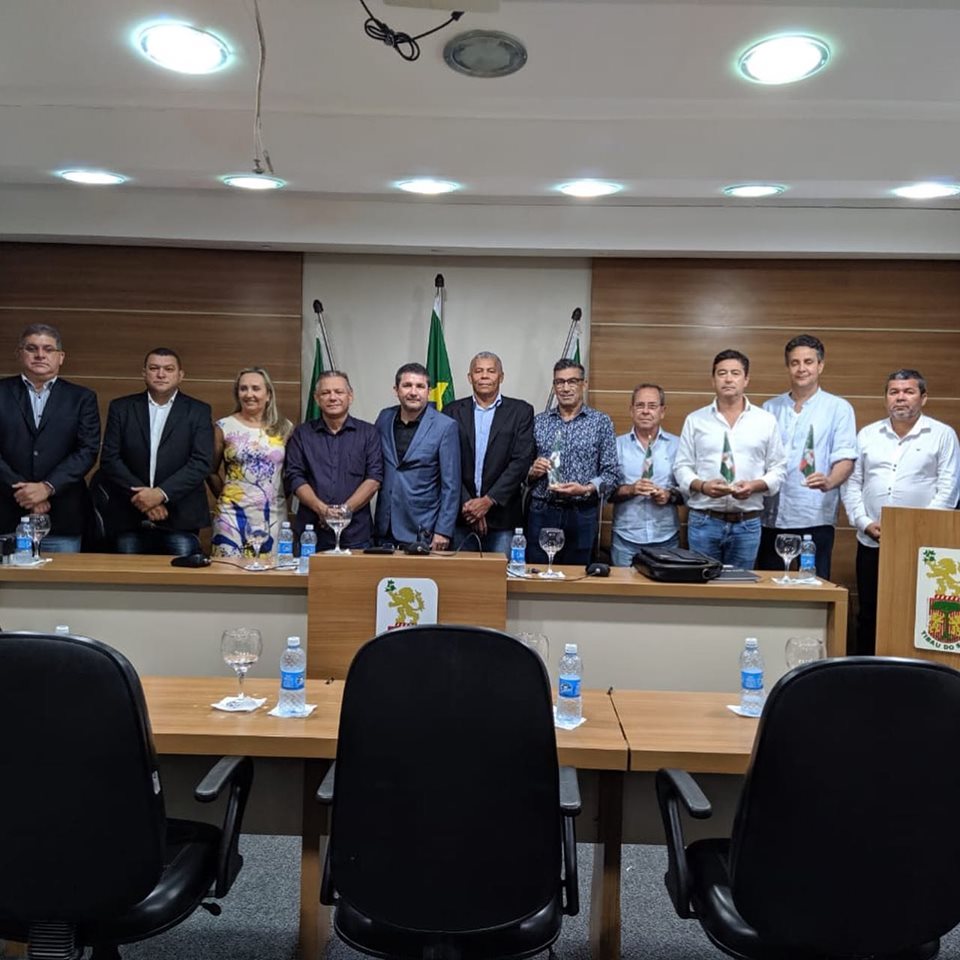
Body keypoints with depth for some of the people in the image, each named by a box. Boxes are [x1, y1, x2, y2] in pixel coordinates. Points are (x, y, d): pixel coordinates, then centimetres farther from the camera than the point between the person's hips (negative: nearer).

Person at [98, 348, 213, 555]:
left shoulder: (198, 411, 6)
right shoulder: (121, 408, 10)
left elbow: (202, 462, -4)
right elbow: (109, 459, 3)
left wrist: (161, 493, -14)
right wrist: (140, 496, -9)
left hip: (180, 519, -1)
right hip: (129, 518, 2)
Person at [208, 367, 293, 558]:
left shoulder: (284, 428, 5)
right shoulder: (224, 427, 1)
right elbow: (211, 471, 9)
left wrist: (280, 497, 7)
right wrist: (226, 497, 10)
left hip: (274, 516, 2)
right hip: (233, 515, -2)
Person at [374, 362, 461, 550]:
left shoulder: (446, 427, -8)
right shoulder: (385, 418, 6)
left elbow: (450, 486, -8)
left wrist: (443, 531, -10)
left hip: (423, 532, -4)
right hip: (385, 529, 4)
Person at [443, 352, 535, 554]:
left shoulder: (520, 411, 2)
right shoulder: (453, 412, 6)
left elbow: (521, 461, -5)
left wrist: (489, 500, -12)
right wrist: (467, 503, -9)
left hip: (502, 515, -1)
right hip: (461, 513, 1)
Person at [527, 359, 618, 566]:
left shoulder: (601, 422, 3)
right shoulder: (538, 422, 9)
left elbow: (610, 473, -2)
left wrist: (586, 489, -18)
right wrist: (532, 471, -9)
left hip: (582, 515, -1)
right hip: (541, 512, 2)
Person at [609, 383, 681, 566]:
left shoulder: (677, 445, 5)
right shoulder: (617, 445, 5)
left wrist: (670, 495, -15)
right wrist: (630, 489, -15)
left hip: (666, 538, 0)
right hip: (626, 537, 0)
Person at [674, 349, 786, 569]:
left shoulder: (766, 420, 6)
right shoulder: (695, 420, 5)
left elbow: (777, 469, 6)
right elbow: (682, 467, 4)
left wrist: (755, 486, -13)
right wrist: (702, 486, -15)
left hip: (747, 524, 1)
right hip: (703, 521, 0)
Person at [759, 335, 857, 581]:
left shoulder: (838, 408, 3)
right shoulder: (770, 408, 13)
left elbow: (845, 458, -5)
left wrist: (829, 482, -26)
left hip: (815, 518, -3)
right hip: (771, 516, 3)